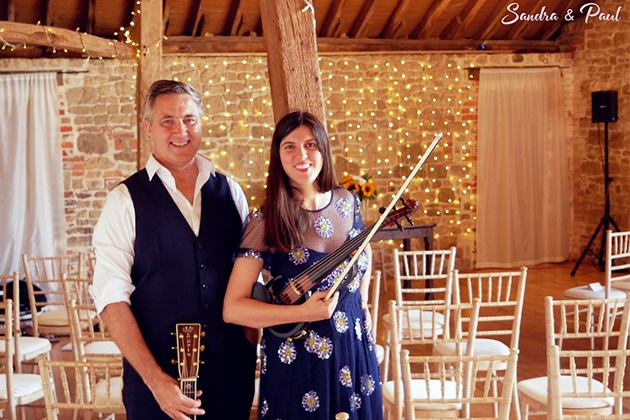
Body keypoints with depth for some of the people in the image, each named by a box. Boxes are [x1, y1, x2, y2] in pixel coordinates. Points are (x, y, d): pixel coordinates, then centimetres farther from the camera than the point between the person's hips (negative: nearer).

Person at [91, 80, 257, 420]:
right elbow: (111, 296, -11)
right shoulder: (125, 200, -6)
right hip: (157, 375, -3)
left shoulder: (229, 191, 5)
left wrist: (252, 348, 1)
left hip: (231, 369, 3)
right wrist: (155, 379, -16)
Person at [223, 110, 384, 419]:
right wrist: (304, 313, -26)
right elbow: (232, 308, -18)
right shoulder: (266, 222, -15)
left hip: (354, 350, 5)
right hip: (297, 359, -4)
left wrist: (361, 303, 9)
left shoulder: (347, 202, -1)